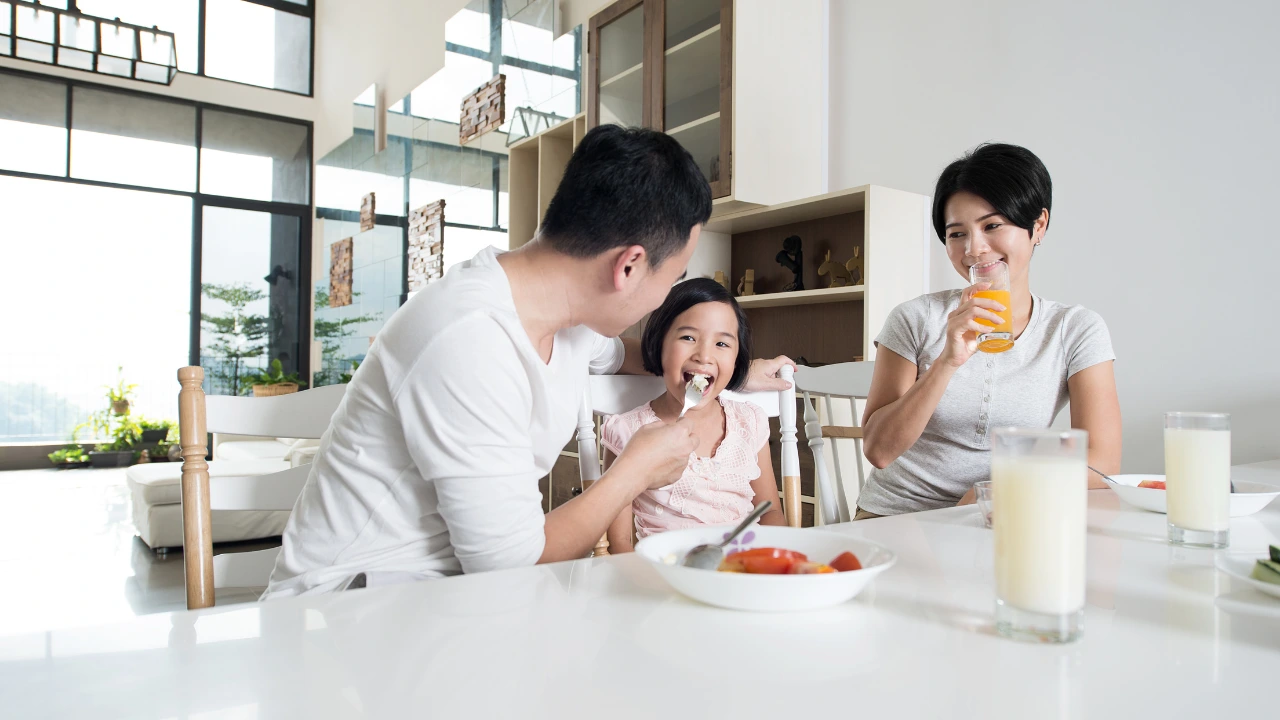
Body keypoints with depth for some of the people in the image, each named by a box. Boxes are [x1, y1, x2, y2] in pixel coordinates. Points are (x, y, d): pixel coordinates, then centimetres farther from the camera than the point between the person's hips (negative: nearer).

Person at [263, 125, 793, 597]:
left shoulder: (574, 312, 0)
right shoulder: (472, 340, -29)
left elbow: (617, 353, 27)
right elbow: (512, 562, -26)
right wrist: (638, 469, -12)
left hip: (457, 581, 8)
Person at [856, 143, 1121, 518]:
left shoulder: (1077, 329, 1)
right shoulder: (915, 318, -3)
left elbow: (1101, 463, -7)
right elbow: (878, 450, -9)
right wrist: (947, 362, -20)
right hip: (893, 517, -1)